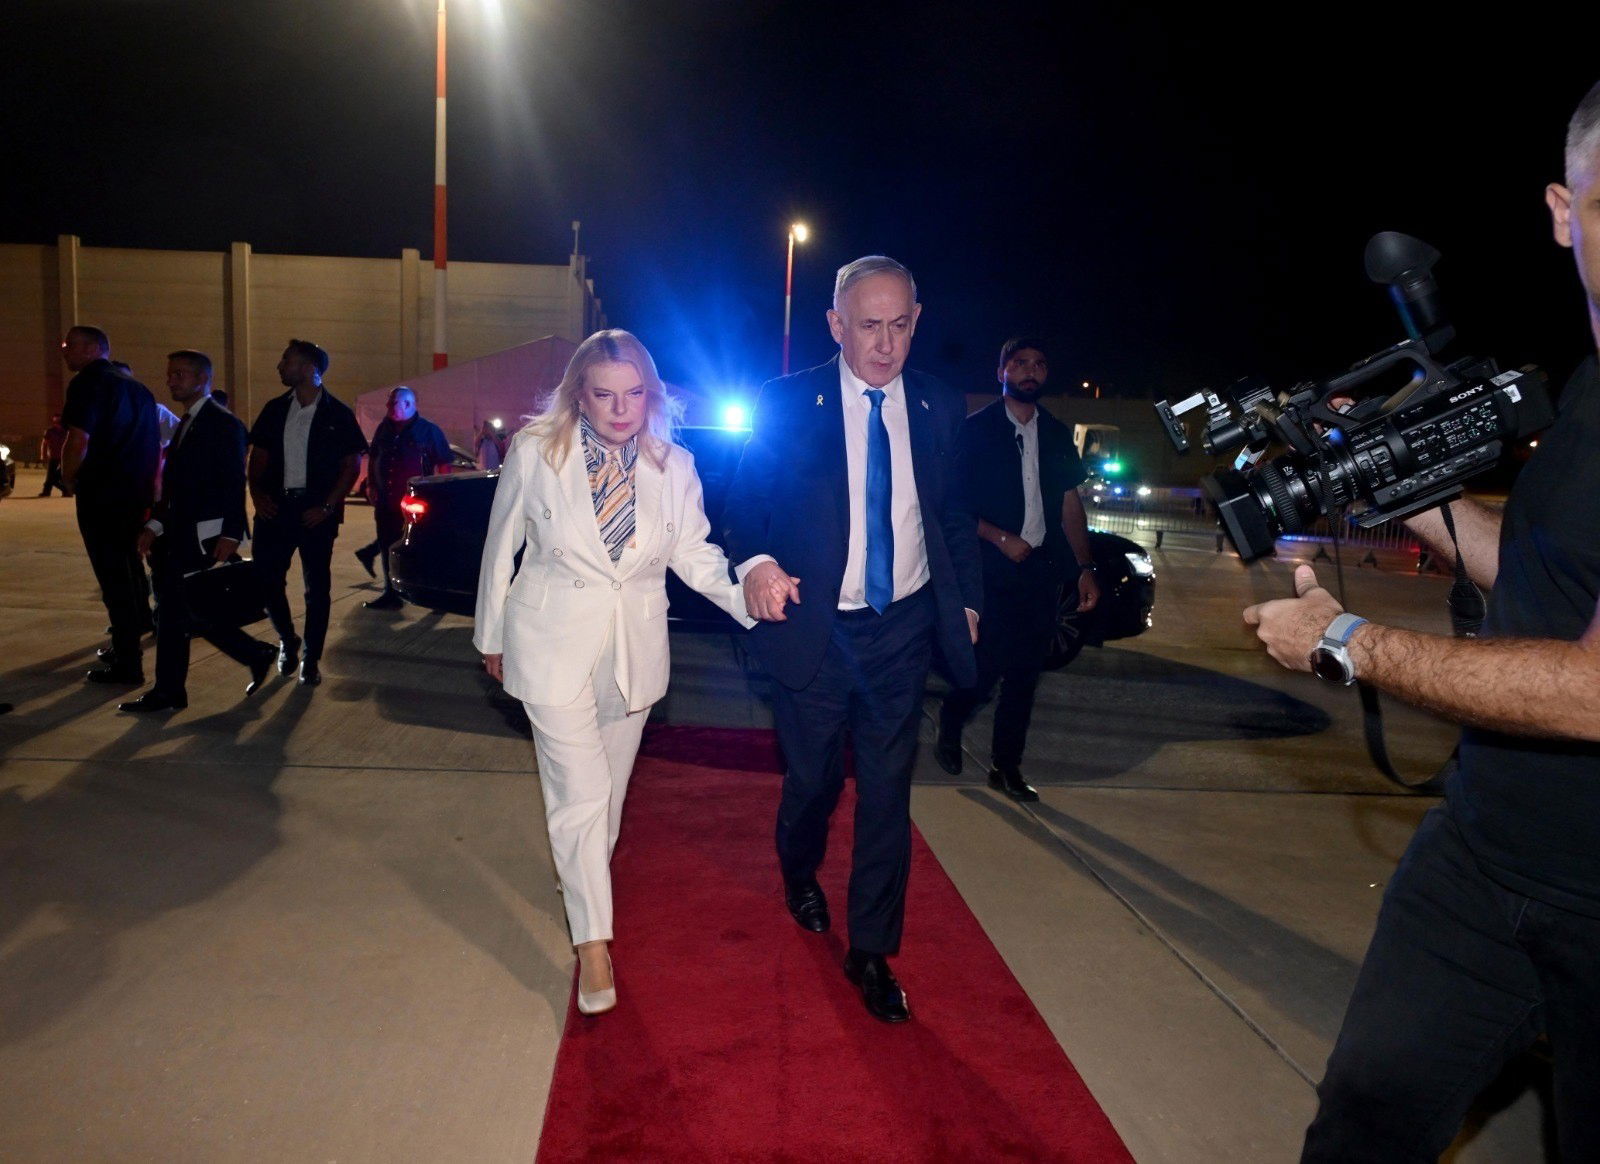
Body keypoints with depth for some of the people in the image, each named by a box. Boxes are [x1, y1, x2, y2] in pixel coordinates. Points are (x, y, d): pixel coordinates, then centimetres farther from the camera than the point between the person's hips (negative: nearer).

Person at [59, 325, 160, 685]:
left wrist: (69, 480, -5)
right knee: (130, 572, 18)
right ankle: (127, 647, 30)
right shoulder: (137, 388, 16)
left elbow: (78, 440, -20)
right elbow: (156, 446, 19)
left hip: (100, 496, -8)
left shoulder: (88, 383, -9)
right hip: (137, 495, 8)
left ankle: (127, 665, 1)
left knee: (113, 578, -3)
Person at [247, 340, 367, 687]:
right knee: (266, 578, 1)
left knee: (317, 587, 3)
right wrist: (257, 494, -3)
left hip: (315, 511, -4)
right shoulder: (276, 409, 9)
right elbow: (258, 456, 14)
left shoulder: (337, 413, -3)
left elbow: (352, 465, -3)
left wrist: (327, 507, -11)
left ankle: (311, 660, 14)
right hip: (277, 506, 4)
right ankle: (287, 641, 26)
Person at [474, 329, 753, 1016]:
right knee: (581, 791, -6)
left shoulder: (672, 466, -2)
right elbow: (501, 548, 1)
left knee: (609, 784, 19)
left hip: (635, 647, 3)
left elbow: (694, 552, -2)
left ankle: (582, 875, 46)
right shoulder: (535, 452, -9)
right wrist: (491, 635, 8)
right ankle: (593, 941, 6)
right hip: (554, 643, -3)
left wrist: (746, 592, -21)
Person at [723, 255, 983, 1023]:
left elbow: (954, 512, 11)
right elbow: (744, 503, -8)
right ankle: (800, 875, 48)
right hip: (815, 628, -1)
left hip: (902, 629, 2)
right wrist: (755, 563, -28)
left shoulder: (939, 408, 2)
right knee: (813, 778, 14)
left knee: (887, 792, 5)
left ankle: (872, 952, 22)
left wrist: (966, 598, 8)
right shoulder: (787, 406, -6)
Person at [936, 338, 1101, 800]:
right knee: (986, 663, -6)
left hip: (1042, 570, 5)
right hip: (991, 567, -5)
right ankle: (948, 733, 23)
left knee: (1025, 672, 7)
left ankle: (1007, 766, 19)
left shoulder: (1057, 435, 13)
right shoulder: (976, 429, -2)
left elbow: (1070, 505, 14)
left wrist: (1085, 567, 6)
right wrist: (1001, 539, -15)